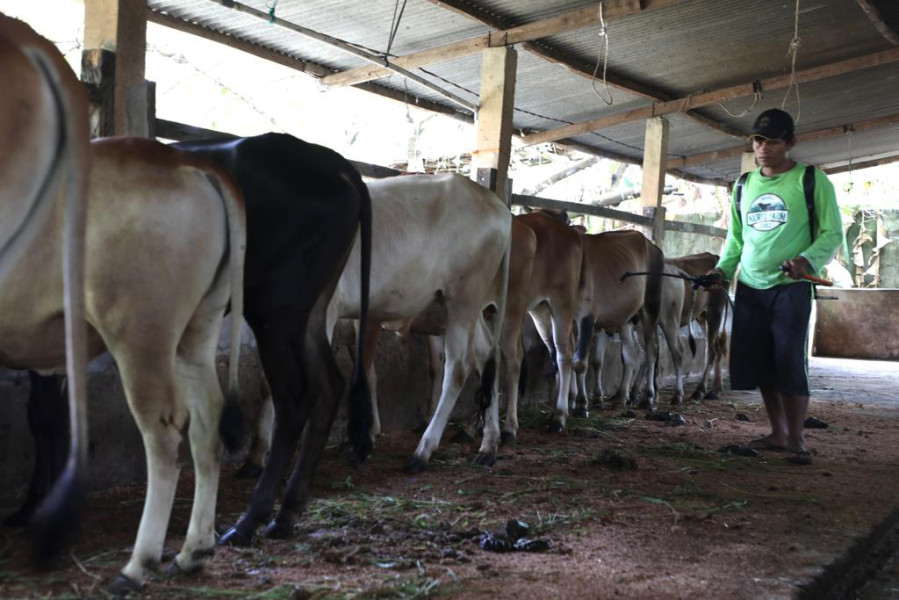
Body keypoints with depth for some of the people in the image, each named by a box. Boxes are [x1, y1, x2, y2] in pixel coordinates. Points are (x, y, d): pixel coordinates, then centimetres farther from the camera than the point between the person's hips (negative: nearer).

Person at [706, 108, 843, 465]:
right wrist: (723, 269, 3)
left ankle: (796, 441, 2)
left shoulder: (812, 181, -2)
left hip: (790, 287, -5)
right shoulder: (744, 185, 13)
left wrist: (807, 261, -21)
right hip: (749, 288, 5)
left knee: (789, 362, -9)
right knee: (758, 364, 5)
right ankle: (778, 434, 18)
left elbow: (832, 233, -3)